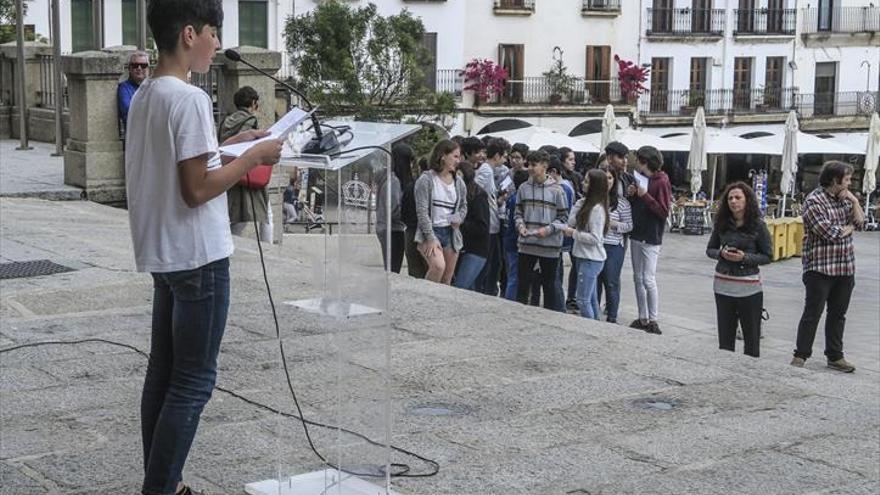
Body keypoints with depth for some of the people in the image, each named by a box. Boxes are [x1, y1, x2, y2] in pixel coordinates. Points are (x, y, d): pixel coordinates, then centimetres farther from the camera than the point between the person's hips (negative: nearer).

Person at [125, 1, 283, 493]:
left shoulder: (144, 96, 10)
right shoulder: (189, 99, -18)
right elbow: (198, 188, -20)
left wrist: (229, 144, 15)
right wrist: (254, 156, -10)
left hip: (163, 255, 9)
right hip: (198, 257, -9)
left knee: (164, 373, 14)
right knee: (194, 381, -2)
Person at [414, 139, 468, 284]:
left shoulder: (458, 181, 10)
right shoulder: (426, 179, -8)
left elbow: (463, 206, 23)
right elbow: (422, 211, -12)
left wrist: (457, 219, -1)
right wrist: (431, 238, -17)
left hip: (451, 232, 6)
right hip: (431, 231, -6)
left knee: (447, 281, 5)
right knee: (439, 265, -30)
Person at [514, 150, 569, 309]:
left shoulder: (556, 190, -6)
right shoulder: (523, 188, 4)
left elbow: (563, 217, -2)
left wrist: (549, 229, -16)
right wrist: (520, 225, -6)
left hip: (549, 245, -2)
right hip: (526, 244, 3)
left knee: (549, 285, 9)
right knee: (523, 283, 7)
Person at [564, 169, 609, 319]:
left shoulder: (597, 209, -18)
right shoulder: (585, 203, 9)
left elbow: (595, 238, -21)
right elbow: (571, 223, 6)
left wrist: (573, 233, -12)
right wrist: (578, 204, -1)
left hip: (592, 260, -9)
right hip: (584, 256, 9)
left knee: (583, 300, -7)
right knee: (591, 298, 17)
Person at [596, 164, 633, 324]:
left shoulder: (622, 202, -2)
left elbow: (629, 226, 0)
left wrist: (614, 224, -14)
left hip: (613, 247, -2)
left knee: (611, 283, 2)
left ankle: (612, 318, 12)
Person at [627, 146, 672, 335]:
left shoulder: (661, 182, -11)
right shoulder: (640, 178, 11)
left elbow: (664, 211, -16)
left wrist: (645, 196, -21)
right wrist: (631, 195, -2)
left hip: (651, 238, -8)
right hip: (637, 235, 8)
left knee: (648, 280, -8)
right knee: (638, 279, 11)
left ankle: (653, 321, 0)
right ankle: (642, 318, 19)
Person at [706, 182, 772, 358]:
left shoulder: (757, 225, -6)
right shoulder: (721, 224, 3)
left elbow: (767, 256, -3)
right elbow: (710, 250, 11)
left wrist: (745, 257, -17)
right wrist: (721, 253, -10)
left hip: (749, 286, -3)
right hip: (723, 285, 3)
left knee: (751, 336, 5)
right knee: (725, 337, 9)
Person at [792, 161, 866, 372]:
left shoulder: (844, 199, 13)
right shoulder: (814, 201, -12)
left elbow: (860, 221, 8)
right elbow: (829, 232, -18)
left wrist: (854, 201, -5)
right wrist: (849, 228, -1)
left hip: (845, 267, 7)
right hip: (820, 267, -7)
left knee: (838, 314, 12)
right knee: (812, 314, -2)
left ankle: (835, 356, 20)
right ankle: (800, 356, 5)